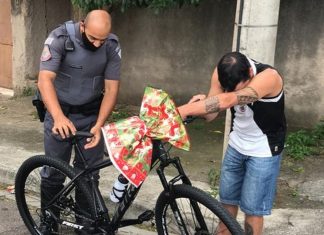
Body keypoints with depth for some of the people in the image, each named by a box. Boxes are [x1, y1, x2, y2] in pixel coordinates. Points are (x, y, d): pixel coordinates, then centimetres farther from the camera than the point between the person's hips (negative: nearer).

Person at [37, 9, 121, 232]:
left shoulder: (112, 46, -13)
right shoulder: (60, 38, -21)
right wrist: (59, 116, -45)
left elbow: (111, 89, -12)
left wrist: (99, 125, -25)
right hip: (59, 112, -2)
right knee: (54, 172, 3)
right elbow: (45, 80, -30)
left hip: (91, 113, 2)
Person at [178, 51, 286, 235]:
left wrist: (184, 110, -49)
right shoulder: (222, 73, -15)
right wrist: (201, 104, -37)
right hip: (236, 145, 5)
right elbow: (211, 115, -15)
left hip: (263, 150, -5)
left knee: (252, 208, 1)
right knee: (227, 198, 14)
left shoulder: (268, 76, -33)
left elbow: (227, 101, -46)